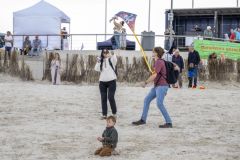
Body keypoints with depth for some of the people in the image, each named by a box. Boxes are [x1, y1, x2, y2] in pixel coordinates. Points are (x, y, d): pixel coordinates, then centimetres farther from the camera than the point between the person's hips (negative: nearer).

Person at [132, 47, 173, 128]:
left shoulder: (159, 62, -14)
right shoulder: (158, 62, 17)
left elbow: (154, 75, -19)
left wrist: (146, 82, -11)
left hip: (162, 86, -11)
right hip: (157, 86, 11)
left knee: (159, 103, -18)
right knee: (146, 100, 12)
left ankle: (169, 123, -15)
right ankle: (143, 119, 19)